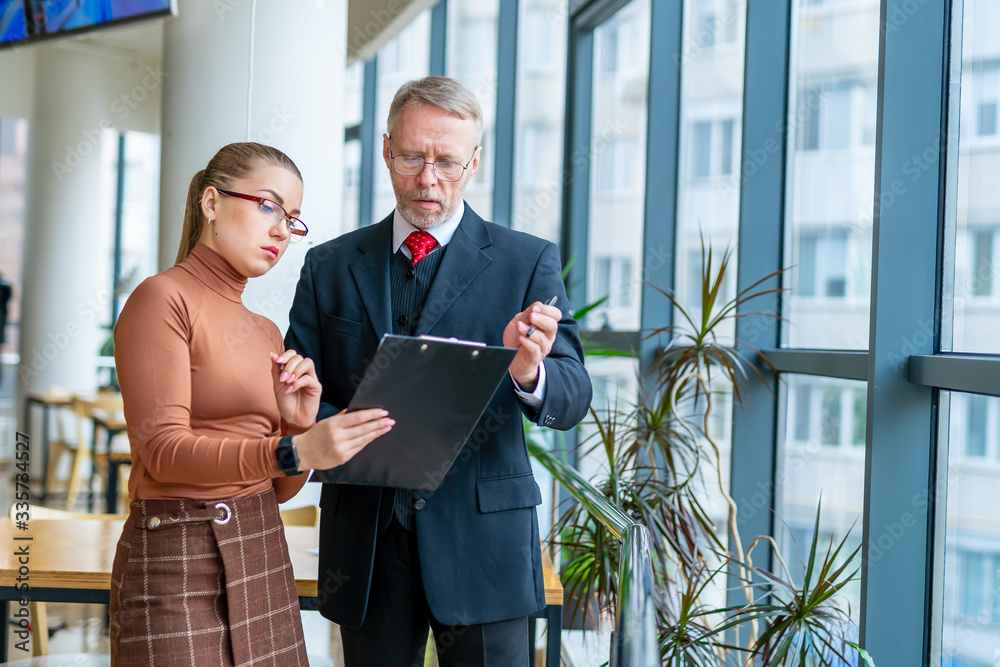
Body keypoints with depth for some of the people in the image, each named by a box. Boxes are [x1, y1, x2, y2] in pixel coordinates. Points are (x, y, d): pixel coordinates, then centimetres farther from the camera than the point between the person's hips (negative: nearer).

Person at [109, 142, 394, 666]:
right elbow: (163, 451, -17)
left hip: (263, 558, 7)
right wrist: (294, 452, -27)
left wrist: (299, 424, -5)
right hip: (179, 558, -7)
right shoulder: (162, 299, -6)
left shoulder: (265, 333, 14)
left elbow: (277, 489, 14)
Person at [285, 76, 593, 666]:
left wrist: (527, 373, -30)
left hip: (481, 536, -2)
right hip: (366, 545, 2)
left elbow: (573, 400, -6)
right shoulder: (330, 267, 9)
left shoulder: (529, 262, 1)